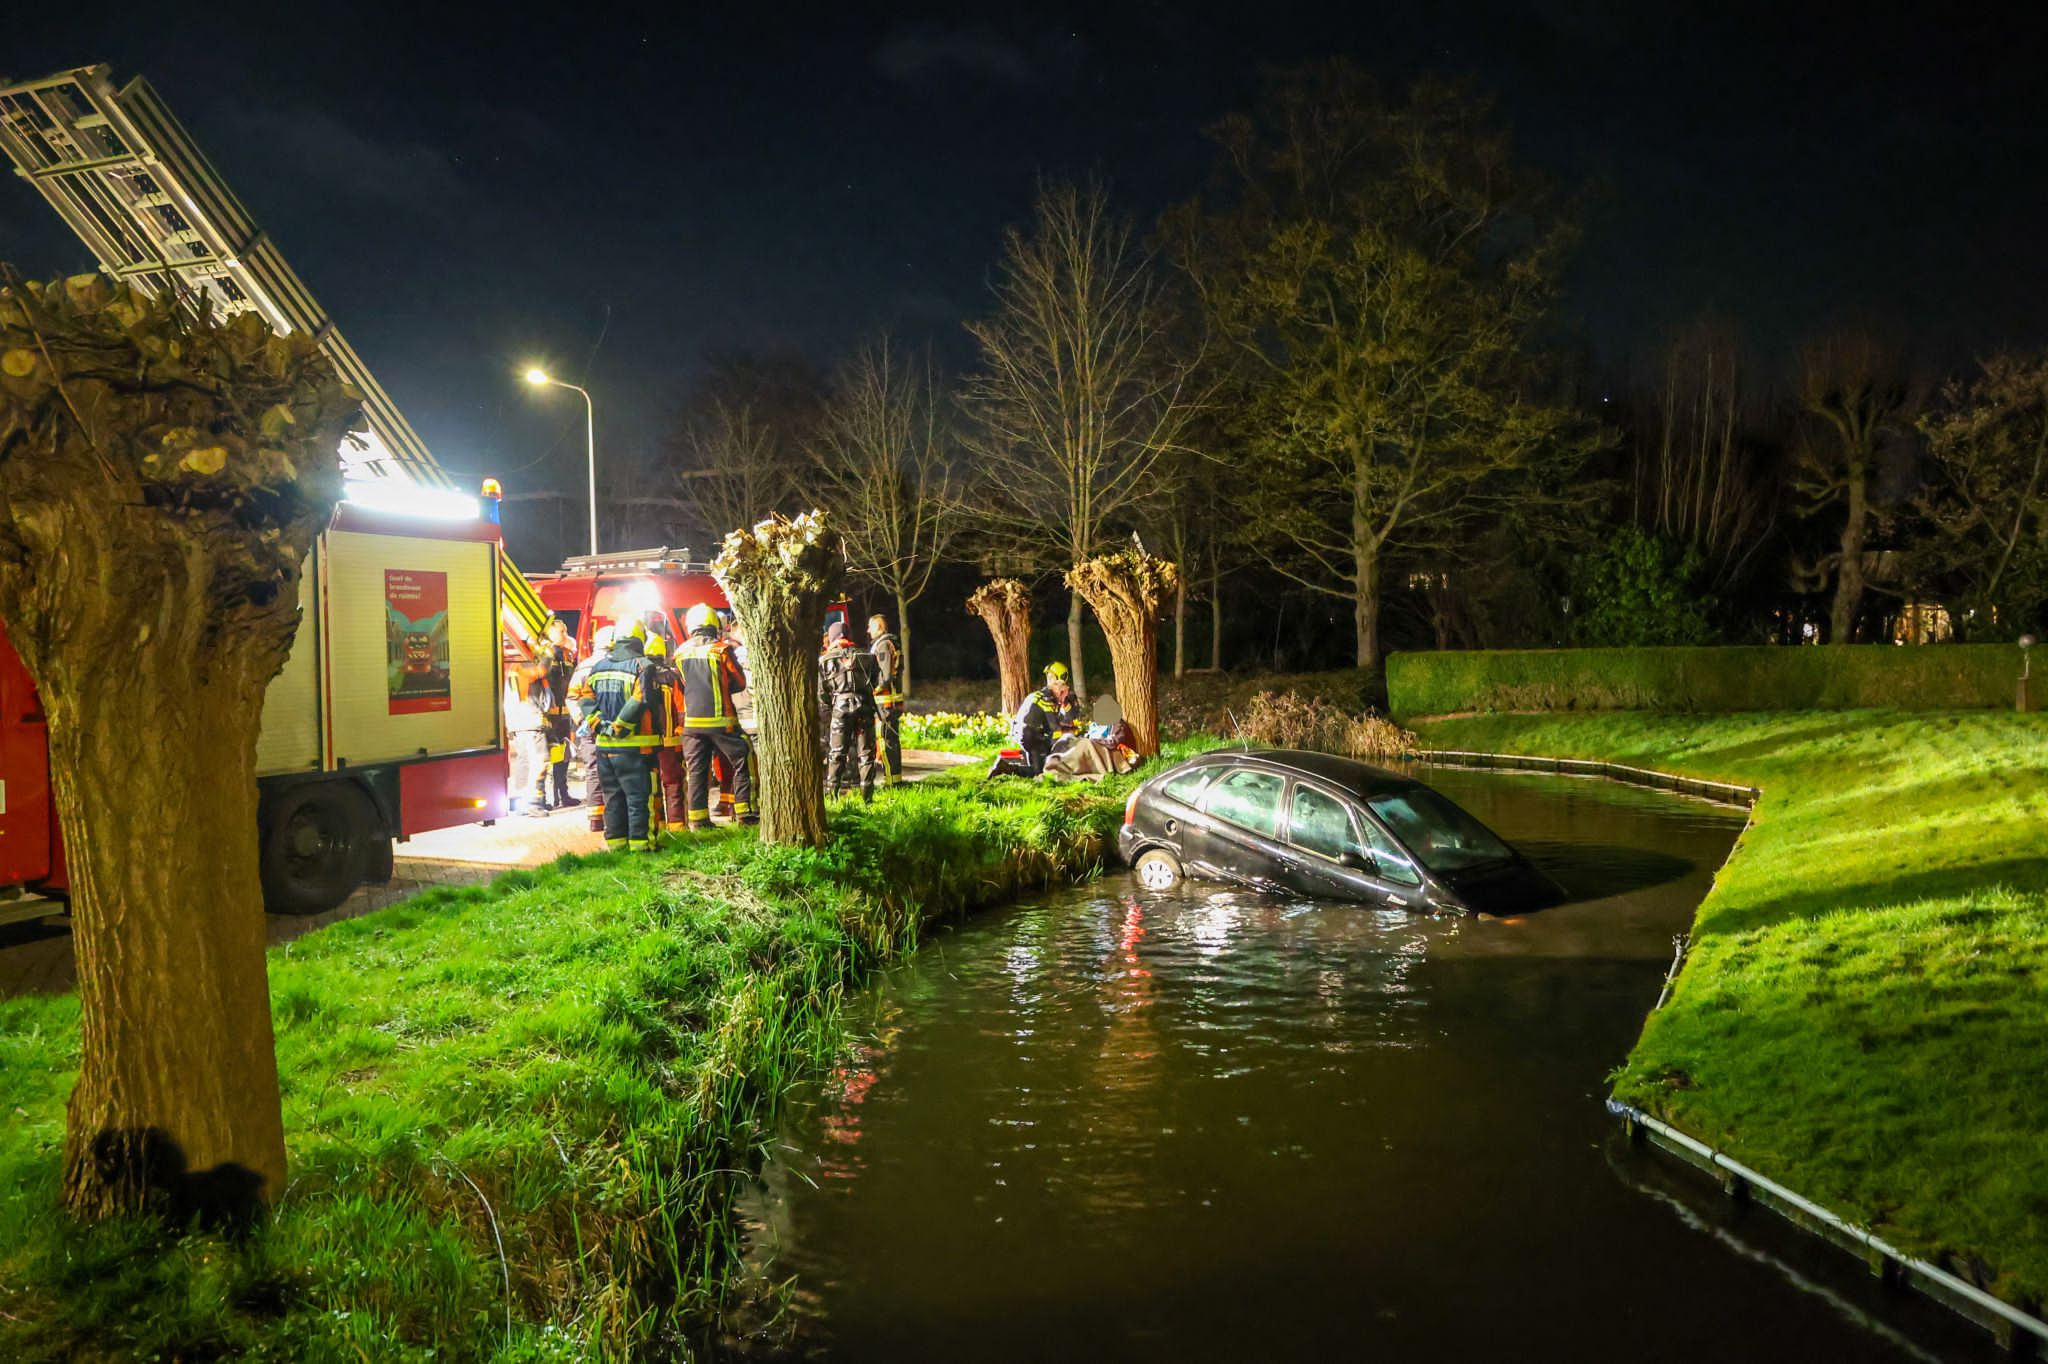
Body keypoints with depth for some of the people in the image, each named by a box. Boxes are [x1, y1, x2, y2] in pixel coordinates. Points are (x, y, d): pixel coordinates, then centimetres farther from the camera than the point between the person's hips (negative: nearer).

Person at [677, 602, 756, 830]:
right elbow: (740, 683, 1)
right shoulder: (721, 650, -8)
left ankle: (698, 817, 8)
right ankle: (744, 811, 4)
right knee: (742, 763, 6)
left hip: (692, 722, 4)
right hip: (720, 721, -4)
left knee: (697, 770, 9)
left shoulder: (680, 654, 5)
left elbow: (678, 689, 14)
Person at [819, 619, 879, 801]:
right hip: (864, 706, 1)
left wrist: (827, 712, 13)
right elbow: (875, 683, 11)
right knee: (866, 752, 7)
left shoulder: (825, 659, 7)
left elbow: (821, 692, 5)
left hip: (840, 707, -1)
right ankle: (867, 793, 6)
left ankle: (831, 791, 5)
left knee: (836, 753, 7)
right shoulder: (866, 656, 12)